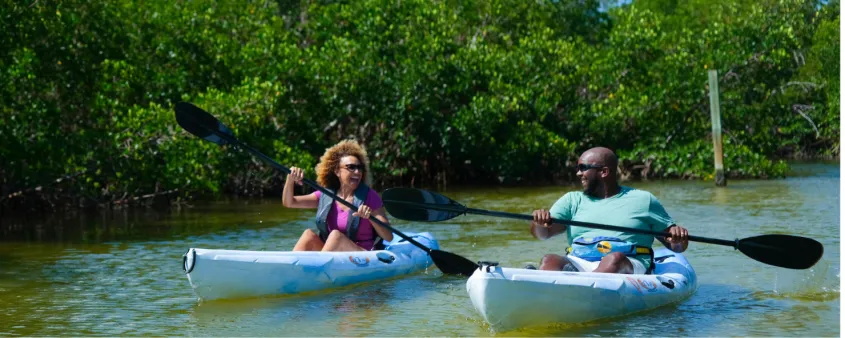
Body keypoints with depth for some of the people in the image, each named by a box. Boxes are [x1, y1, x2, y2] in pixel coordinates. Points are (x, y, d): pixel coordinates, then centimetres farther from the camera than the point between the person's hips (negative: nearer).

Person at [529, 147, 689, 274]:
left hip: (629, 269, -2)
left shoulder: (643, 200, 18)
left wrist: (679, 238, -6)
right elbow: (542, 234, 11)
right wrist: (539, 222, -12)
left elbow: (676, 247, 18)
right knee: (549, 260, -29)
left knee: (615, 258, -36)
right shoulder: (573, 200, 24)